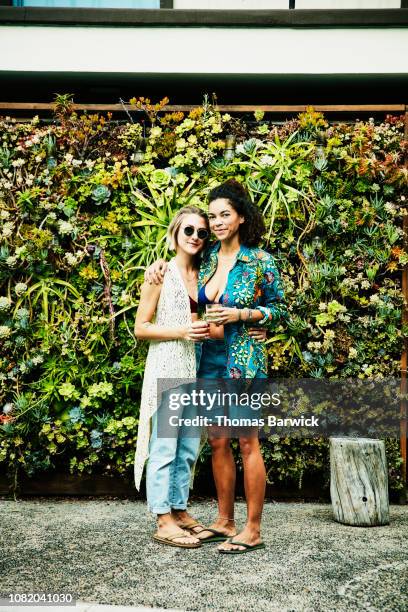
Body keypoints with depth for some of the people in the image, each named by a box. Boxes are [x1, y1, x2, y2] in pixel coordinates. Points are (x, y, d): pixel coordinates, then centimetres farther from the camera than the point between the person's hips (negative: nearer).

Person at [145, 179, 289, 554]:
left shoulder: (261, 262, -7)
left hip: (243, 360, -6)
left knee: (247, 442, 0)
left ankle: (253, 531, 13)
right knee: (217, 442, 12)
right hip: (209, 359, 6)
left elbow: (280, 310, -1)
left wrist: (240, 314, -14)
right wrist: (162, 263, 6)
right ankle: (225, 521, 26)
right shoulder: (206, 257, 7)